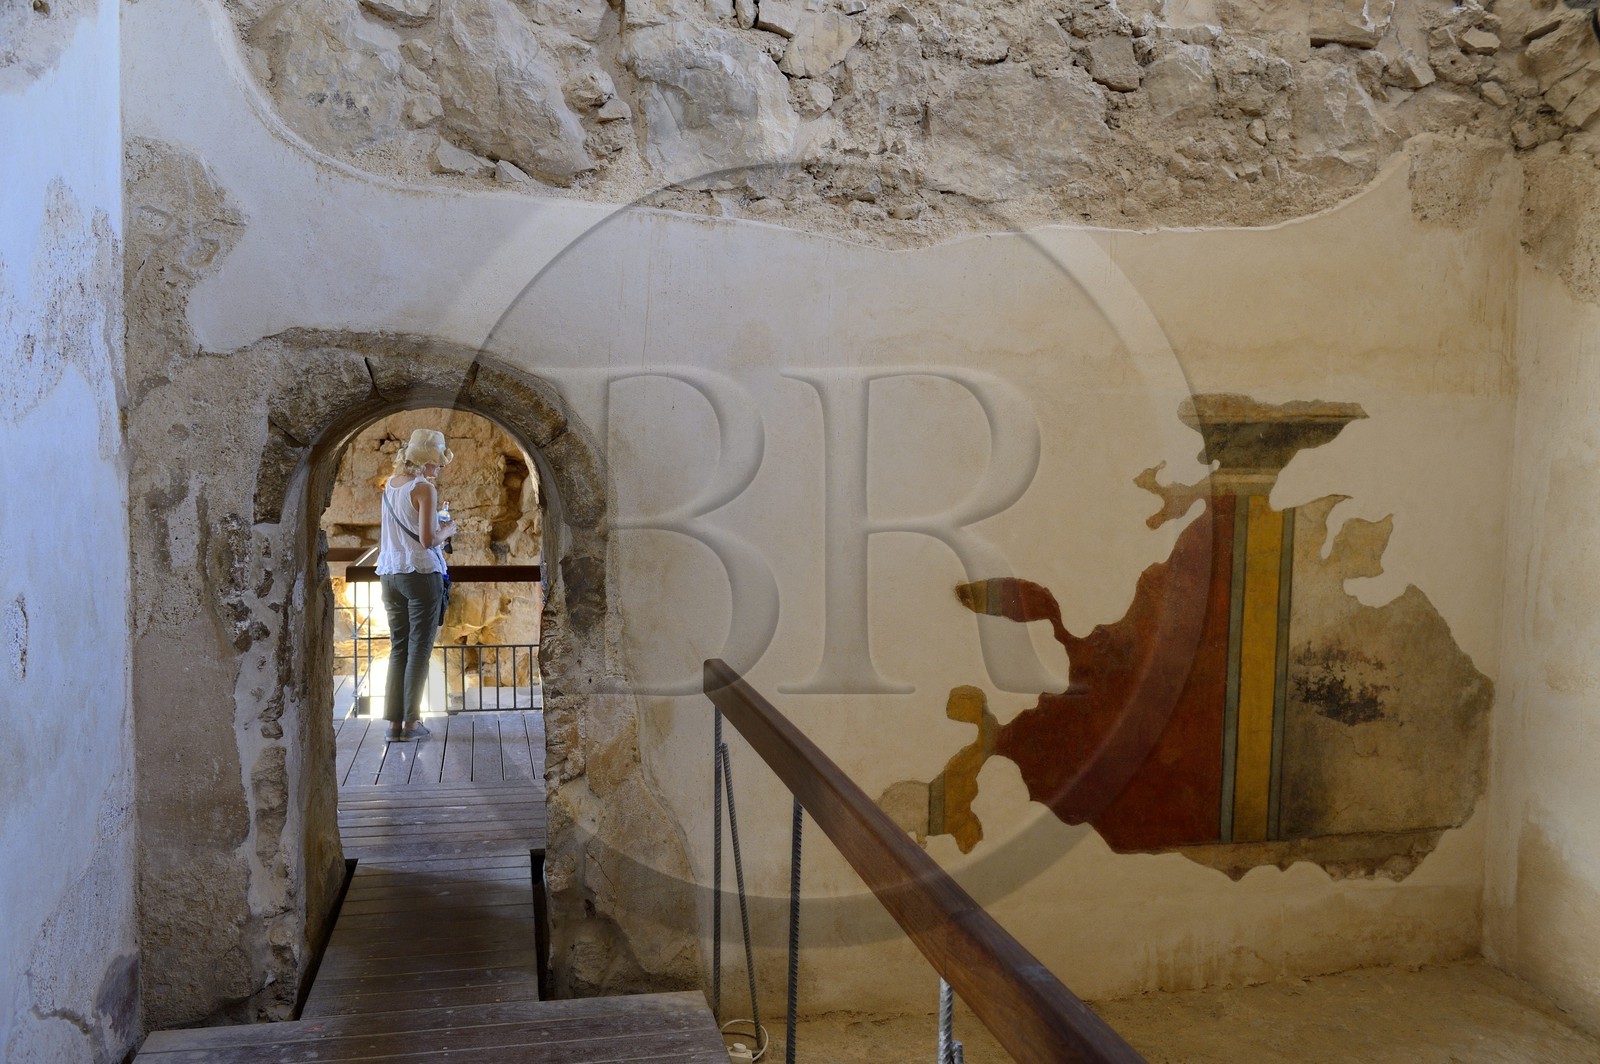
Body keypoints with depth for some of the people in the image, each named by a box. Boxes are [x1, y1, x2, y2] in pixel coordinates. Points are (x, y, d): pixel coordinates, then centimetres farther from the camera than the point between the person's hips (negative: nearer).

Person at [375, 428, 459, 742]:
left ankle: (393, 722, 10)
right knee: (419, 649, 2)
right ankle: (411, 722, 6)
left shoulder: (390, 484, 10)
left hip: (390, 575, 7)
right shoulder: (425, 489, -12)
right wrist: (446, 530, 2)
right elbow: (428, 539, -17)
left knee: (398, 649, 11)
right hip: (421, 574, -6)